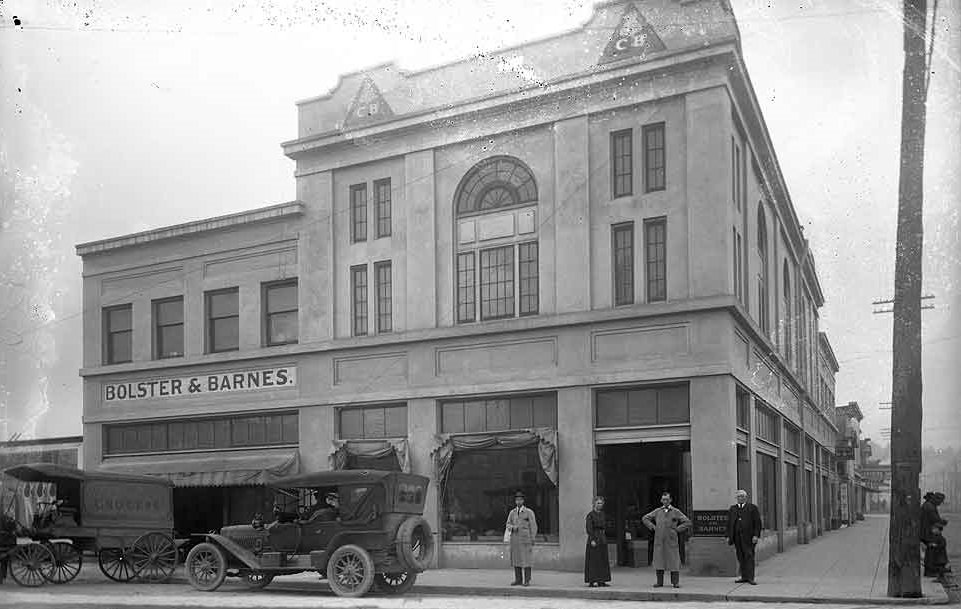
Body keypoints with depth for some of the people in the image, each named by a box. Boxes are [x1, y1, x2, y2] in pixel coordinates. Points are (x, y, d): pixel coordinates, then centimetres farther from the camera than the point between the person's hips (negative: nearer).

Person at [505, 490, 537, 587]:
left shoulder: (529, 512, -2)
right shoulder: (512, 512, 10)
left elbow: (533, 526, -3)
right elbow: (508, 525, 9)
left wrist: (532, 539, -9)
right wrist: (513, 527, -14)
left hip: (525, 539, -4)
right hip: (515, 540, 4)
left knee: (526, 560, -4)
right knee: (516, 559, 3)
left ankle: (527, 580, -1)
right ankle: (518, 580, 9)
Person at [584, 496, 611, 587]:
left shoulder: (602, 513, 13)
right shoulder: (590, 514, -9)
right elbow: (589, 528, -14)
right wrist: (592, 540, -20)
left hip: (602, 538, 8)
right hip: (594, 537, -8)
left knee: (602, 560, 8)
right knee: (593, 560, -6)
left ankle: (601, 581, 12)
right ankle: (591, 581, -3)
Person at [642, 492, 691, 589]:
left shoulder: (676, 512, 4)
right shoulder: (657, 511, 11)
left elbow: (687, 522, 4)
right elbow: (645, 518, 20)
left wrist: (677, 529, -3)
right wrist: (653, 527, 8)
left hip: (671, 541, -2)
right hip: (659, 541, 2)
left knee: (674, 561, -4)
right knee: (659, 561, 1)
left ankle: (675, 582, 1)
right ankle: (660, 582, 6)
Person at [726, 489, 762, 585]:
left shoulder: (752, 508, 5)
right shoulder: (732, 509, 16)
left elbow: (757, 522, 0)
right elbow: (729, 523, 15)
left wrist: (756, 535, -9)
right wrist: (728, 536, 8)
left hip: (748, 537, -4)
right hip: (737, 537, 4)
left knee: (749, 556, -6)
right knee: (740, 557, 5)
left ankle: (750, 577, -5)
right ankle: (744, 577, 10)